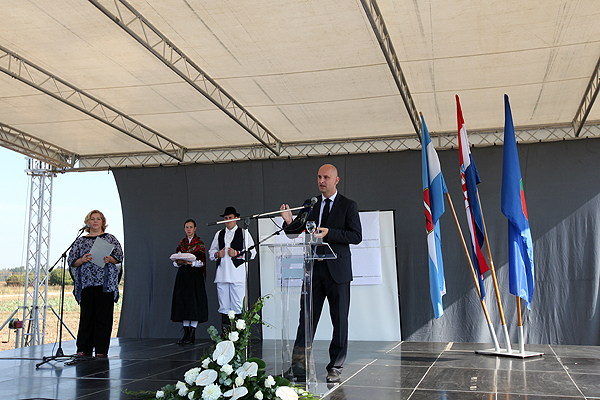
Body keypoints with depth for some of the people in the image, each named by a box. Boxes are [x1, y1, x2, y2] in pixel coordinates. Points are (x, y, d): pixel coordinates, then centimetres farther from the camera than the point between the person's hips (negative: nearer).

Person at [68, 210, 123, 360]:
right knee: (86, 316, 2)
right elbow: (72, 261, 9)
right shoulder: (80, 241, 14)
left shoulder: (110, 238, 10)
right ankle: (84, 350, 10)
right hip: (86, 282, 1)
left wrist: (110, 259, -15)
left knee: (103, 316, -2)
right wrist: (82, 260, -10)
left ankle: (101, 350, 4)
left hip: (105, 283, -1)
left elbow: (119, 256, 4)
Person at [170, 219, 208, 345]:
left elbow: (202, 262, -6)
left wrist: (191, 262, -21)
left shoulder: (199, 243, 1)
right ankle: (186, 333, 5)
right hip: (183, 275, 5)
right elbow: (175, 261, 11)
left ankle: (192, 334, -7)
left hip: (195, 275, -5)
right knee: (183, 301, 1)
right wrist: (179, 262, -10)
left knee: (194, 301, -9)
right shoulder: (181, 243, 14)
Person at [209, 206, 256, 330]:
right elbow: (211, 252, 24)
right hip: (222, 276, 4)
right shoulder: (219, 234, 22)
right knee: (224, 307, 3)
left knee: (239, 308, -9)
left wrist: (237, 253, -11)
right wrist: (217, 254, 3)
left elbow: (252, 252, 2)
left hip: (238, 275, -4)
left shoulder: (244, 233, 9)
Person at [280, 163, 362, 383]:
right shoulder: (310, 204, 13)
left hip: (337, 270, -3)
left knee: (339, 321, 4)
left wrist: (329, 233, -18)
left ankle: (335, 368, 15)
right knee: (306, 319, 2)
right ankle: (299, 365, 7)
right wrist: (290, 222, -6)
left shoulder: (348, 205, 1)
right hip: (314, 268, 3)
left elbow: (356, 236, -7)